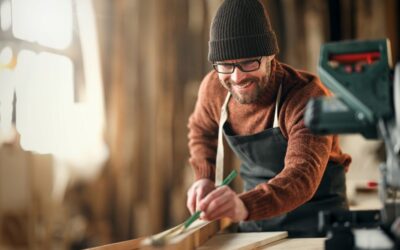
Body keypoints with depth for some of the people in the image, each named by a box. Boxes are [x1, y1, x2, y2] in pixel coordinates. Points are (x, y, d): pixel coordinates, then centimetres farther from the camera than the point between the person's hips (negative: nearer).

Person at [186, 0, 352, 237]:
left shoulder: (308, 97, -27)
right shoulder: (214, 87, -11)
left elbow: (303, 174, -41)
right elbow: (201, 131, 13)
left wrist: (246, 205, -59)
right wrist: (205, 178, -4)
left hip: (315, 215, -4)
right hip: (256, 217, 5)